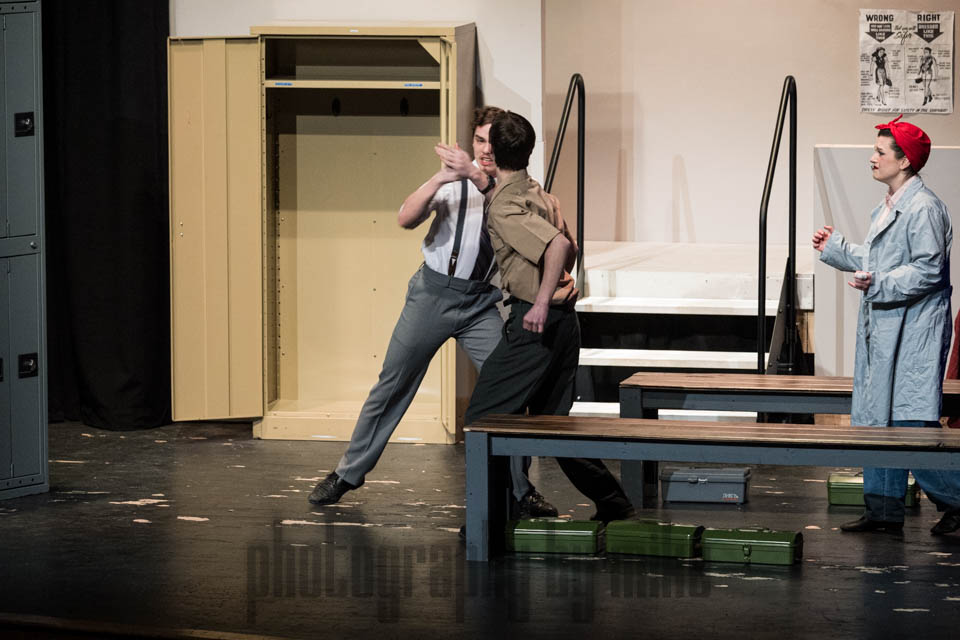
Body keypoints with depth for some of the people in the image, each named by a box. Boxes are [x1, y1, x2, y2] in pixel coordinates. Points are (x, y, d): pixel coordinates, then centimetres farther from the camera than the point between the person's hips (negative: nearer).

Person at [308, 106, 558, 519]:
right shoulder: (453, 182, -1)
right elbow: (406, 219, -13)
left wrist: (478, 177, -38)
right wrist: (440, 179, -28)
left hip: (481, 303, 1)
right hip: (434, 292, -1)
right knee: (393, 384, 6)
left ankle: (521, 489, -1)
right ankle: (348, 473, 19)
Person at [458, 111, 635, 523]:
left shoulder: (503, 206, -12)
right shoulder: (539, 194, 14)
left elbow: (559, 245, -25)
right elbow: (569, 250, 25)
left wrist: (541, 302, -27)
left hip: (535, 323, -9)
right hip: (564, 317, 9)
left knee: (482, 418, -3)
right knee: (552, 419, 16)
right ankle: (613, 502, 17)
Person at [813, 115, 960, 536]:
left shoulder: (923, 208, -15)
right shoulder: (888, 208, 17)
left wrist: (877, 283, -28)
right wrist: (835, 248, 32)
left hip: (914, 333, -10)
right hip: (882, 330, 10)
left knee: (912, 424, -11)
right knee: (875, 421, 11)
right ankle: (884, 511, 16)